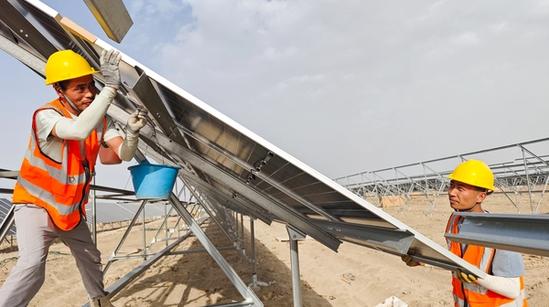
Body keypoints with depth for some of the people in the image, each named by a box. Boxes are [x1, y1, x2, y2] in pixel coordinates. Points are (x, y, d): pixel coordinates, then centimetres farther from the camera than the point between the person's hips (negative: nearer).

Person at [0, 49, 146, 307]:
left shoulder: (100, 119, -8)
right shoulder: (45, 115, -26)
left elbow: (124, 155, -18)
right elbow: (80, 130, -48)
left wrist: (131, 133, -39)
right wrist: (110, 87, -50)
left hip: (71, 209, 6)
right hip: (36, 205, -6)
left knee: (90, 258, 22)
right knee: (32, 265, -28)